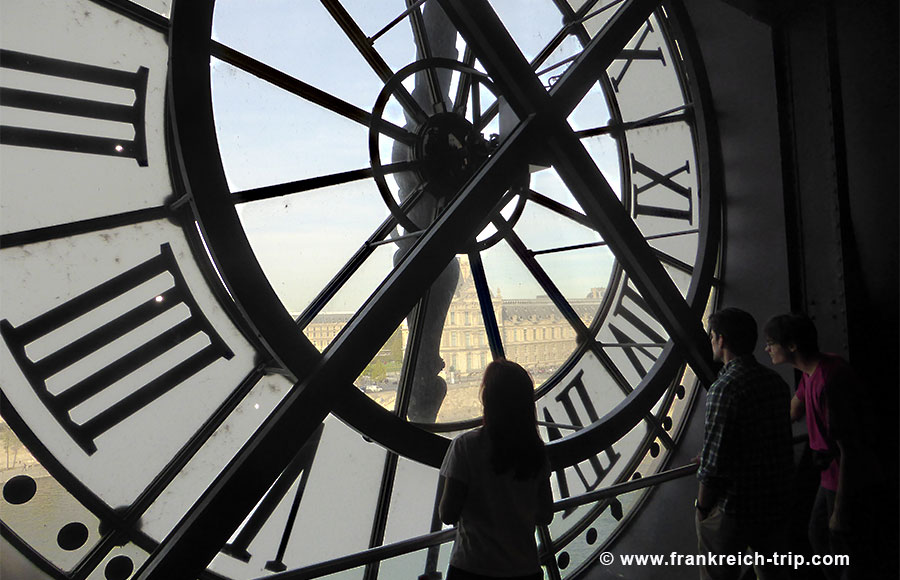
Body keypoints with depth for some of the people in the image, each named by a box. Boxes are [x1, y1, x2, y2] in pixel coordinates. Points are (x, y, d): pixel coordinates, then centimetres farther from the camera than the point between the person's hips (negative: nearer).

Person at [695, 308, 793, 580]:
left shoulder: (724, 388, -24)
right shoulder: (776, 381, 1)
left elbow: (715, 465, -24)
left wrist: (702, 508, -9)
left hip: (735, 507, -7)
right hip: (777, 500, 7)